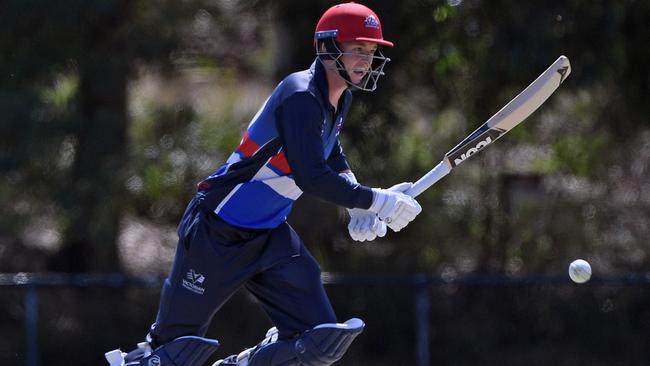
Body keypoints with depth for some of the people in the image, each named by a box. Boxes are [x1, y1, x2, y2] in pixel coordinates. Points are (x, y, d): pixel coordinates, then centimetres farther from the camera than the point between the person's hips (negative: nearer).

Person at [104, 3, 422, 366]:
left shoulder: (341, 98, 6)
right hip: (218, 235, -8)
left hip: (271, 236, 8)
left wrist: (359, 205, 8)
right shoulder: (301, 95, -22)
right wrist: (375, 201, -26)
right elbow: (310, 176, -29)